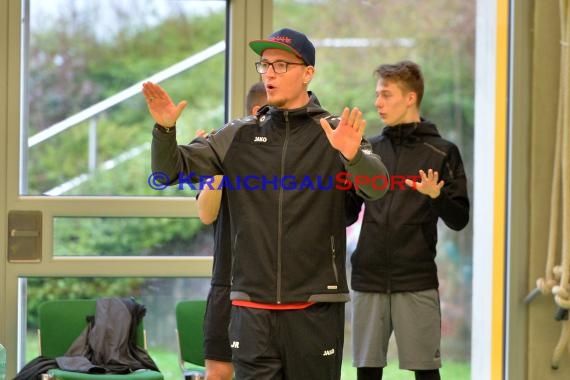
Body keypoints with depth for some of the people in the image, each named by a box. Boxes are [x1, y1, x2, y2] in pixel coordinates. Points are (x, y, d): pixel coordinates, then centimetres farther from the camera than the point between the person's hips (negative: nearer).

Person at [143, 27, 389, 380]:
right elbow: (171, 170, 7)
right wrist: (165, 129, -14)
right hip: (253, 307, 2)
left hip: (315, 306, -2)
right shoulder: (239, 136, 8)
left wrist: (352, 155, -39)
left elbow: (377, 187, -17)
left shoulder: (336, 133, -2)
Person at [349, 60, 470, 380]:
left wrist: (436, 196, -22)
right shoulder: (369, 150, 11)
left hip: (417, 282, -4)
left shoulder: (441, 153, 0)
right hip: (368, 280, 4)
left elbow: (459, 220, -2)